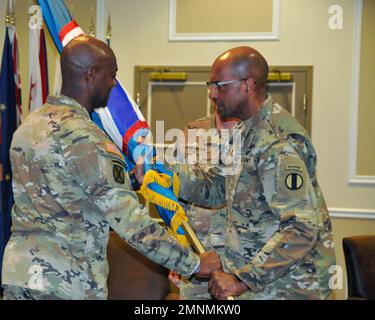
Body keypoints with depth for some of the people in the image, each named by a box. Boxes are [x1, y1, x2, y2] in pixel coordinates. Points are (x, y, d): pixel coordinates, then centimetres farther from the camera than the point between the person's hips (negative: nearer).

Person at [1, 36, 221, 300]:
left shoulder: (30, 124, 8)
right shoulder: (84, 137, -18)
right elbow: (130, 221, -20)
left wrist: (130, 181, 17)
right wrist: (194, 264, -14)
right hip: (67, 283, -8)